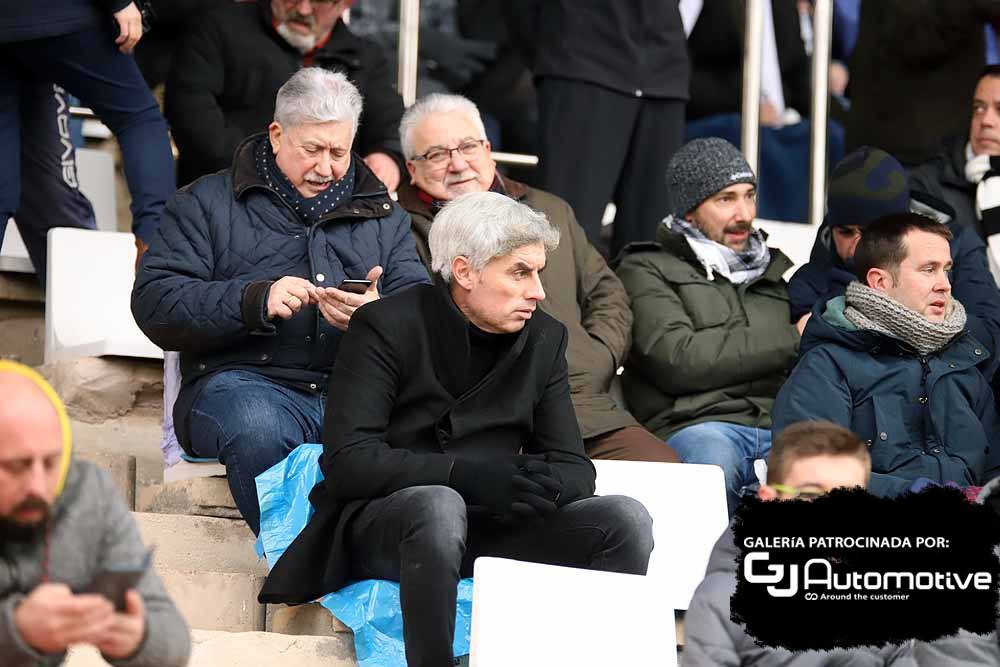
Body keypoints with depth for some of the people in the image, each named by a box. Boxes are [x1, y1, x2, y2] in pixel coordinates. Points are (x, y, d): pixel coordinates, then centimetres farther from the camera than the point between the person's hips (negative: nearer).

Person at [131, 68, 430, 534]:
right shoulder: (208, 203, 16)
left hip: (358, 390, 2)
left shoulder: (383, 215, 26)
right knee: (258, 430, -40)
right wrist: (255, 301, -12)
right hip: (245, 380, -2)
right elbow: (154, 303, 4)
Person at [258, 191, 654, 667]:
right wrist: (468, 475, -28)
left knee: (625, 519, -17)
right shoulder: (386, 327, -9)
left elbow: (575, 469, 6)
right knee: (439, 504, -39)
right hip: (378, 522, -5)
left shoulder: (545, 338, 6)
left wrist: (542, 486, -21)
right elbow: (347, 462, -18)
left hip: (490, 527, 5)